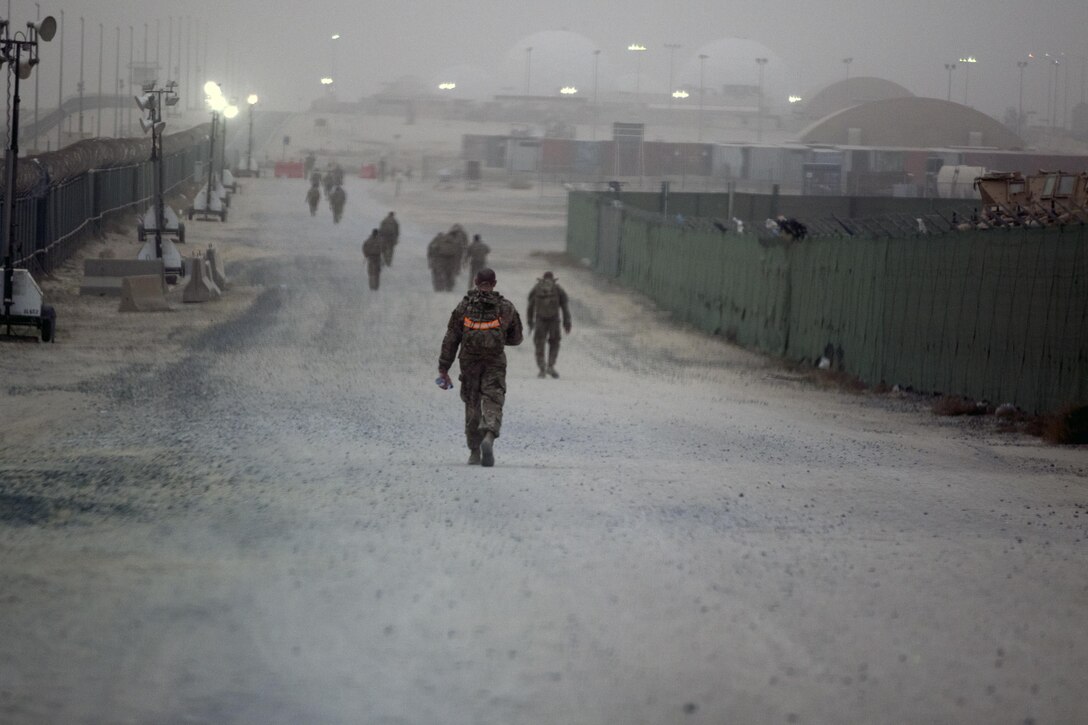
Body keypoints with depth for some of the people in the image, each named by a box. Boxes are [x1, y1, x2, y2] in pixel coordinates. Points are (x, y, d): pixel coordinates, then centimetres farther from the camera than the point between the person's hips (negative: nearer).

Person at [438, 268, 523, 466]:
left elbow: (450, 340, -3)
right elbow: (516, 338, 9)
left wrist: (443, 369, 0)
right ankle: (488, 439, -34)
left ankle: (474, 453, 18)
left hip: (469, 363, 1)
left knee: (472, 407, 15)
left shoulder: (463, 307, -2)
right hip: (495, 364, -1)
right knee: (492, 406, -5)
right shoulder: (506, 308, -1)